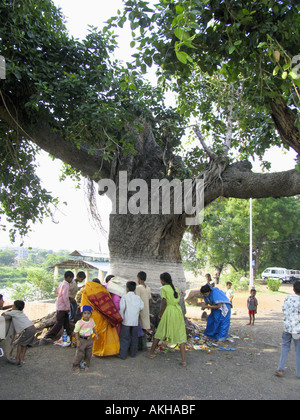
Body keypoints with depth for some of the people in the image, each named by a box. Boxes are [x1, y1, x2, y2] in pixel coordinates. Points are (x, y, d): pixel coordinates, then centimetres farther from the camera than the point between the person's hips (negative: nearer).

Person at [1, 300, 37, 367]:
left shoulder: (14, 312, 0)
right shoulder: (21, 312, 23)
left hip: (28, 330, -8)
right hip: (33, 329, 8)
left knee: (20, 343, 8)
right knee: (24, 345, 14)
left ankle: (17, 360, 14)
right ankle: (21, 360, 14)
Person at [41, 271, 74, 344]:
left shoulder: (61, 283, 10)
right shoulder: (66, 285, -18)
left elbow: (57, 292, 22)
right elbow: (65, 296, -23)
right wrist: (68, 307, -17)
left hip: (59, 306, 10)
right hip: (63, 307, -10)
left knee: (66, 321, 19)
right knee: (59, 323, -8)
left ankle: (68, 334, 31)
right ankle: (48, 337, -9)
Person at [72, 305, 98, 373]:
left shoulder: (92, 321, -3)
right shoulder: (79, 323, -18)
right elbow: (76, 332, -12)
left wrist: (96, 334, 11)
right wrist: (77, 340, -16)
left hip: (89, 339, 5)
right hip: (82, 340, -5)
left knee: (89, 354, 14)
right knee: (80, 354, 1)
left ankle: (87, 365, 34)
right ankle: (76, 366, 20)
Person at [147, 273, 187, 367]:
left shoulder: (163, 289, -4)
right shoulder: (175, 288, 12)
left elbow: (164, 303, -13)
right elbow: (177, 301, 12)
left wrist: (160, 315, -2)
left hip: (168, 312, -4)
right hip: (178, 311, 4)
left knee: (159, 333, 13)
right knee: (181, 336, 4)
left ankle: (151, 353, 26)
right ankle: (183, 360, 0)